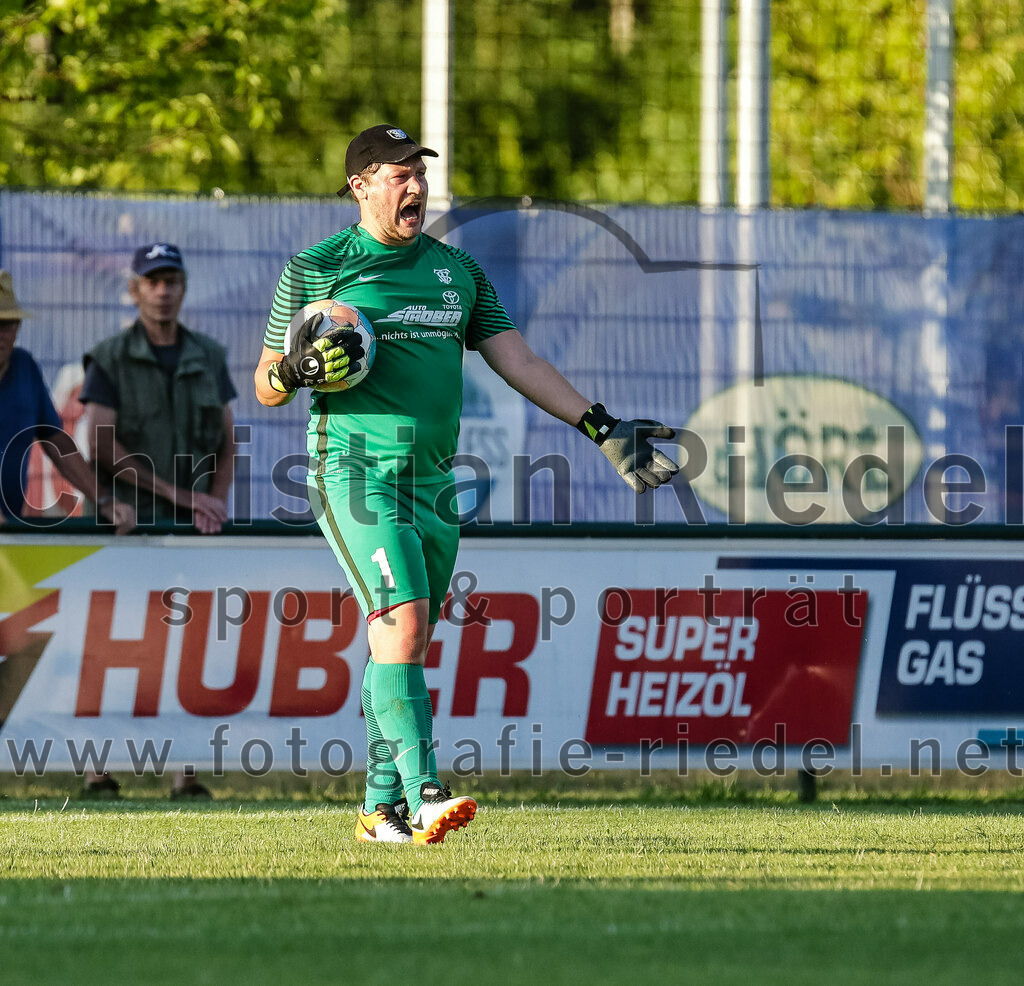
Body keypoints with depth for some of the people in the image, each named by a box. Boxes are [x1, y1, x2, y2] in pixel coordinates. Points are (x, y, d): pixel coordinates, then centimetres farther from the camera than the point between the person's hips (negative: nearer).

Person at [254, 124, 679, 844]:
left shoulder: (456, 270, 15)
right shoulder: (317, 268, 2)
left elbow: (519, 362, 13)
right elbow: (266, 387, 6)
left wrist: (603, 428, 4)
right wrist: (298, 371, -18)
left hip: (433, 479, 5)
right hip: (355, 468, -5)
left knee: (406, 643, 8)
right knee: (403, 620, -20)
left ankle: (383, 807, 16)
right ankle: (423, 793, -27)